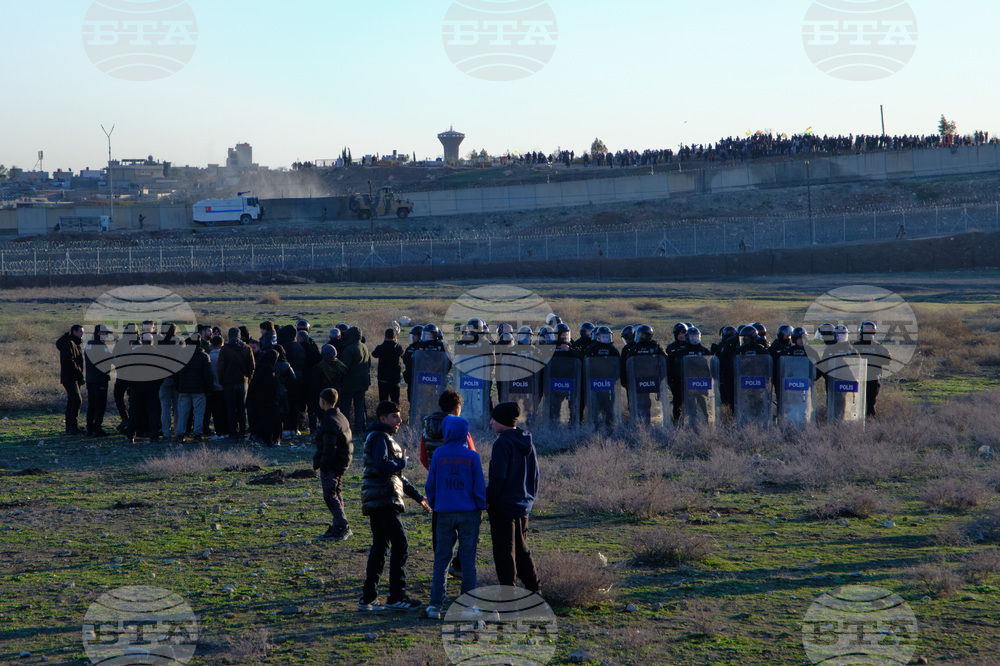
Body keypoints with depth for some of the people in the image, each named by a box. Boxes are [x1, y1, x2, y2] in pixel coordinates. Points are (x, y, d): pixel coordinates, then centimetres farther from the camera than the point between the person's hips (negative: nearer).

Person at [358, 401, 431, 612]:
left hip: (375, 503, 10)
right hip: (384, 501, -10)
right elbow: (382, 466, -25)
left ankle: (368, 598, 10)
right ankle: (396, 597, -7)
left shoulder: (385, 438, 25)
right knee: (400, 545, -9)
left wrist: (417, 496, 27)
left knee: (380, 547, 10)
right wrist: (402, 462, -7)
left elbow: (396, 476, 30)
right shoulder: (380, 437, -8)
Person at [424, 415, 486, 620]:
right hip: (469, 512, 0)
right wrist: (480, 509, 10)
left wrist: (433, 506, 18)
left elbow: (430, 484, 3)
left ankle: (435, 604, 1)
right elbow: (479, 485, -2)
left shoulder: (439, 455, -2)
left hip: (445, 513, 1)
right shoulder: (472, 456, -4)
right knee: (468, 559, 5)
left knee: (441, 559, 6)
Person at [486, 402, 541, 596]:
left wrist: (487, 499, -11)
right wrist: (530, 497, 22)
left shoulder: (503, 443, -17)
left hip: (503, 506, -8)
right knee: (521, 549, 19)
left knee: (504, 552, 0)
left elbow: (498, 477, -21)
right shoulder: (527, 443, 8)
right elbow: (535, 474, 15)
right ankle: (534, 587, 22)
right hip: (523, 505, 8)